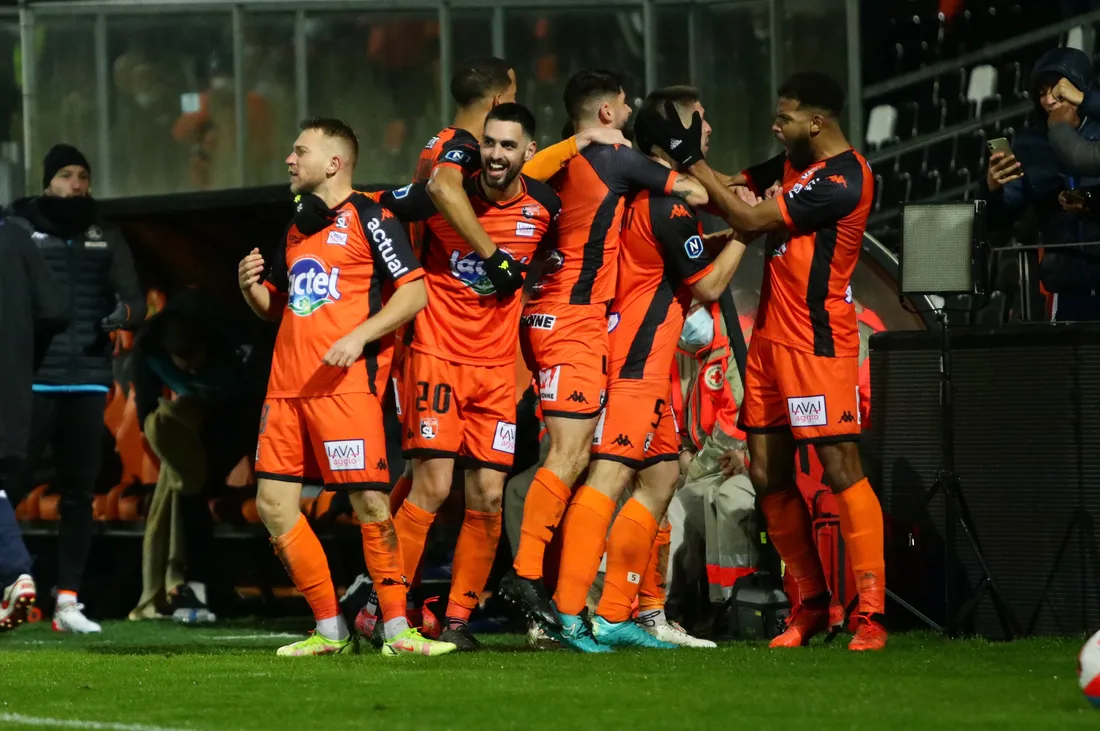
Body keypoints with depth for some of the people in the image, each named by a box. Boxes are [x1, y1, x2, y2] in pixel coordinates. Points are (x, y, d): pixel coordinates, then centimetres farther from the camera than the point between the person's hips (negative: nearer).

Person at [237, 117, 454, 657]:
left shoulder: (368, 219, -2)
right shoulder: (297, 227, 21)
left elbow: (414, 291, -8)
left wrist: (359, 335, -18)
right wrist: (252, 288, 8)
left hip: (345, 381, -8)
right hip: (287, 384, 8)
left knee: (368, 501, -11)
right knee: (273, 503, 1)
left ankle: (397, 629, -5)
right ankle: (330, 631, 6)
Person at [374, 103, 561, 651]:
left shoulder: (543, 206, -1)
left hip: (497, 366, 3)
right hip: (438, 355, -3)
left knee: (488, 498, -1)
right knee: (432, 486, -13)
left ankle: (458, 619, 8)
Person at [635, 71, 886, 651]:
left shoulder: (842, 180, -16)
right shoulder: (795, 162, 13)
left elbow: (750, 218, -15)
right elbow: (733, 189, 17)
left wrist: (691, 158, -10)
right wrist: (679, 155, 2)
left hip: (818, 342, -9)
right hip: (771, 336, 9)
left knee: (841, 470, -11)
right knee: (768, 474, 7)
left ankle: (871, 612, -12)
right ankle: (810, 603, 15)